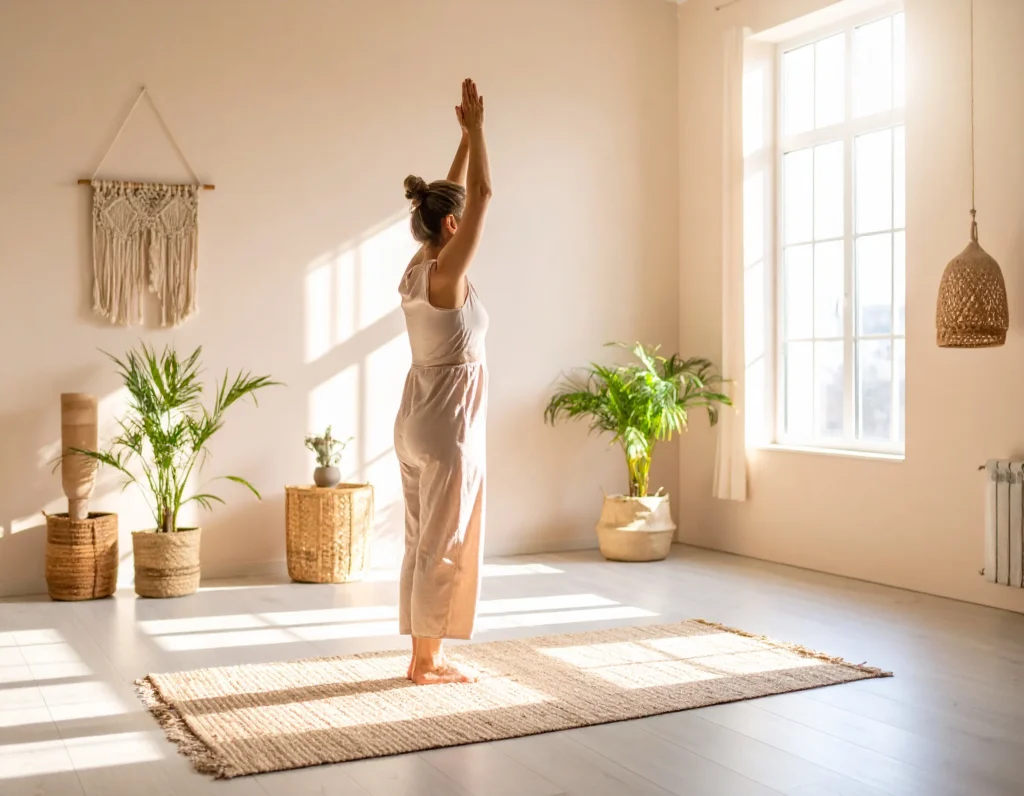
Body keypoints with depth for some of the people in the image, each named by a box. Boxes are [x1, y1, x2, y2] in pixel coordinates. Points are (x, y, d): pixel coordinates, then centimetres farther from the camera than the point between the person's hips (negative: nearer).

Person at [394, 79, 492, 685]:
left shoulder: (418, 269, 6)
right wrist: (476, 126, -5)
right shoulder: (445, 275, -17)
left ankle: (424, 656, 21)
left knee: (425, 543, 13)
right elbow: (482, 194, -15)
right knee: (445, 545, 0)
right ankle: (429, 662, 11)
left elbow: (455, 197, 17)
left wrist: (467, 135, 19)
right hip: (449, 421, -9)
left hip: (418, 418, 9)